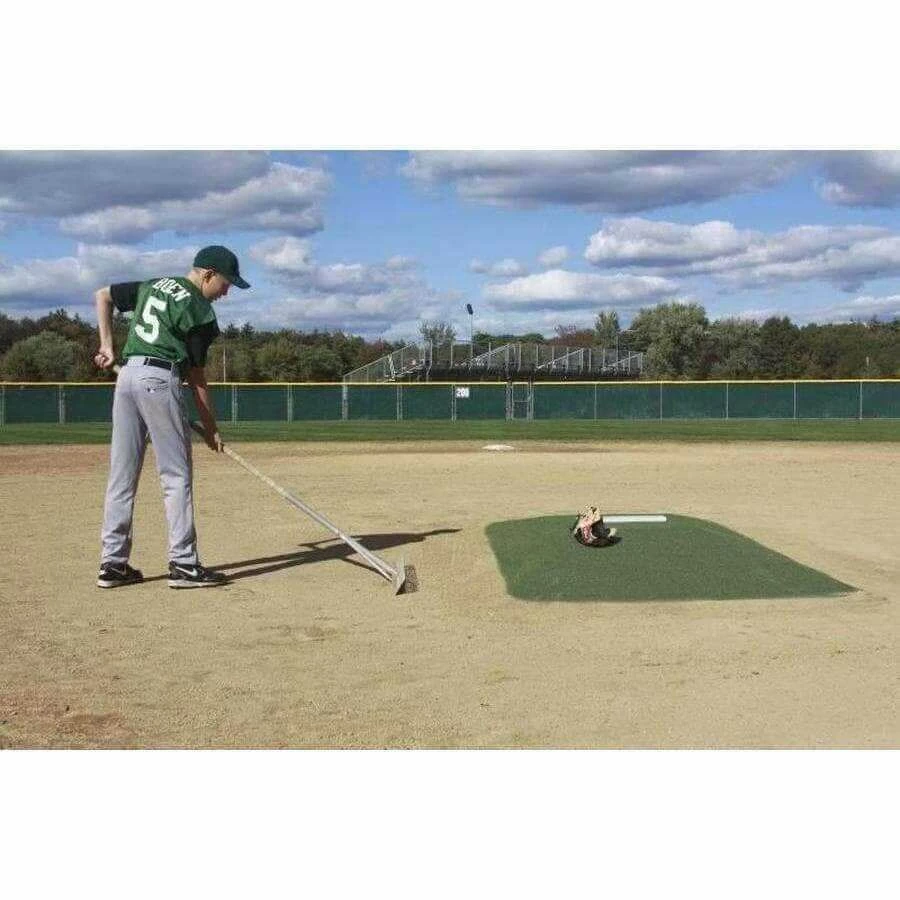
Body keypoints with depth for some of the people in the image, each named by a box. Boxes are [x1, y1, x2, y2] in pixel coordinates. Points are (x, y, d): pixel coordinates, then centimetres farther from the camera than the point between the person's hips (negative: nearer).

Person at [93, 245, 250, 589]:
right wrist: (211, 429, 5)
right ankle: (183, 564, -2)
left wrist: (107, 345, 18)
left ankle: (113, 563, 11)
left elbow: (102, 295, 23)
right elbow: (196, 378, -2)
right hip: (159, 379, -8)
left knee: (121, 473, 8)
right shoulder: (199, 311, -3)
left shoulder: (152, 285, 18)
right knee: (176, 475, -2)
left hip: (126, 374, 8)